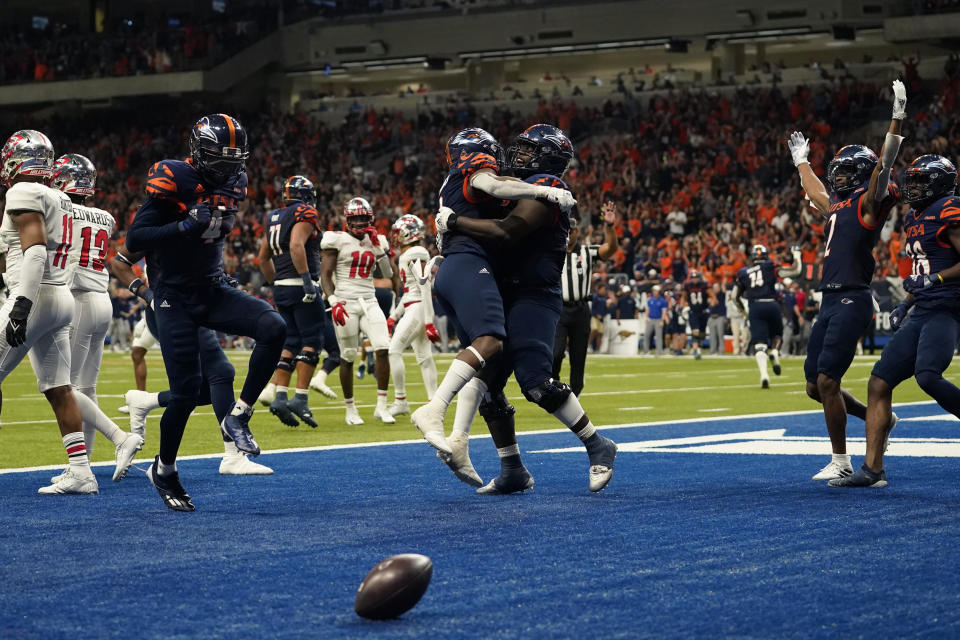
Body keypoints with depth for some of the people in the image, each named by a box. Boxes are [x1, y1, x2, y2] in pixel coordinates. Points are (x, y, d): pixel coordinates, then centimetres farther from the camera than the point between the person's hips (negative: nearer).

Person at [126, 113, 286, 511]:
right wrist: (187, 224, -29)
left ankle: (238, 417, -9)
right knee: (186, 392, -5)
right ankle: (164, 470, 19)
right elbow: (134, 240, -22)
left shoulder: (231, 185, 4)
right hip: (175, 299, -6)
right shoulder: (174, 182, -17)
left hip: (213, 291, 6)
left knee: (273, 328, -21)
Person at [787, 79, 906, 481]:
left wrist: (897, 120, -28)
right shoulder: (836, 206, 20)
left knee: (827, 380, -12)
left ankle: (841, 461, -3)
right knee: (815, 385, 10)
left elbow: (883, 166, -19)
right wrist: (801, 161, 56)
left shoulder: (868, 203, -4)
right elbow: (814, 190, 41)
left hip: (852, 301, -9)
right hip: (830, 302, 9)